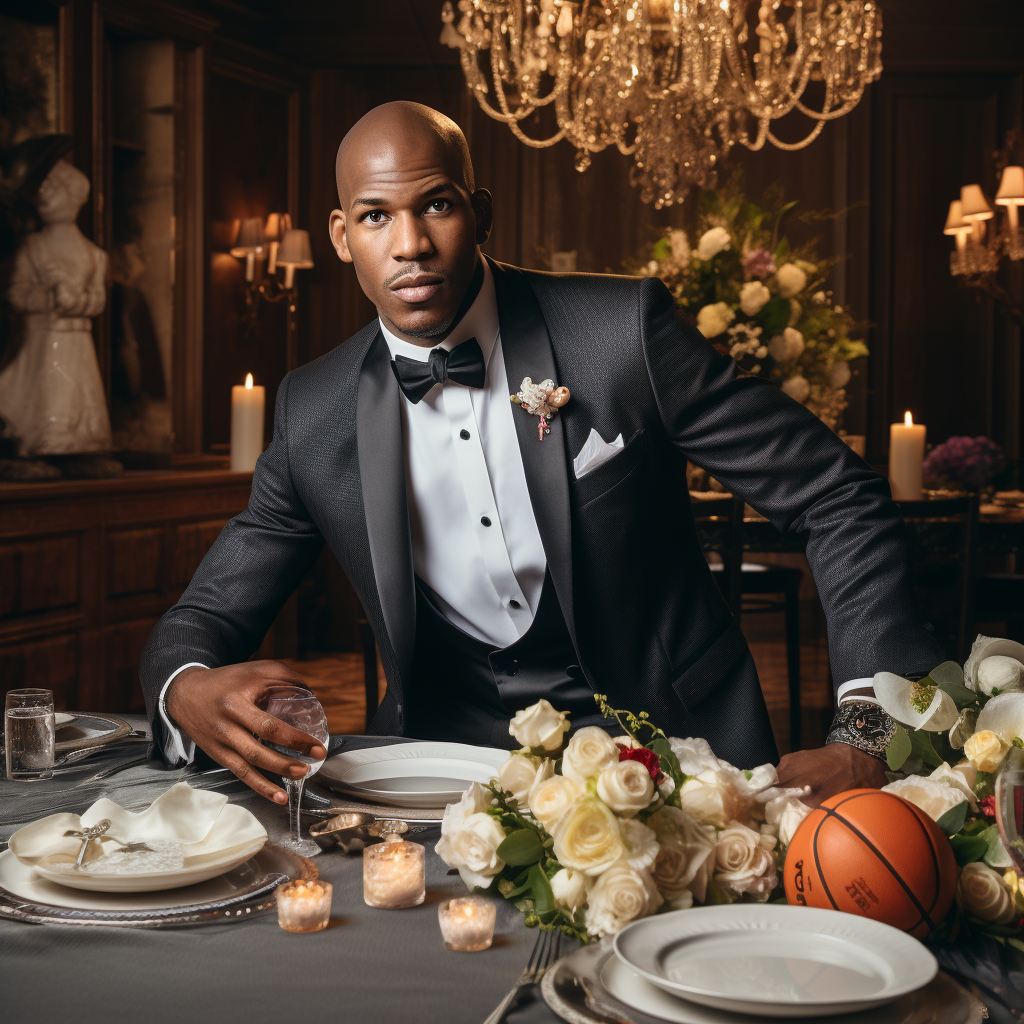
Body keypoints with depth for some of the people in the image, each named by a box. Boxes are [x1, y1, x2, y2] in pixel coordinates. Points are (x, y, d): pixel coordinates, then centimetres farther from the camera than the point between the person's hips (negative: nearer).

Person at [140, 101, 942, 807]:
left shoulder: (625, 331, -11)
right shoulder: (313, 414, -1)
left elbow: (841, 504, -8)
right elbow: (206, 616, 5)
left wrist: (868, 736, -21)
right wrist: (190, 692, -22)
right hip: (454, 754, 4)